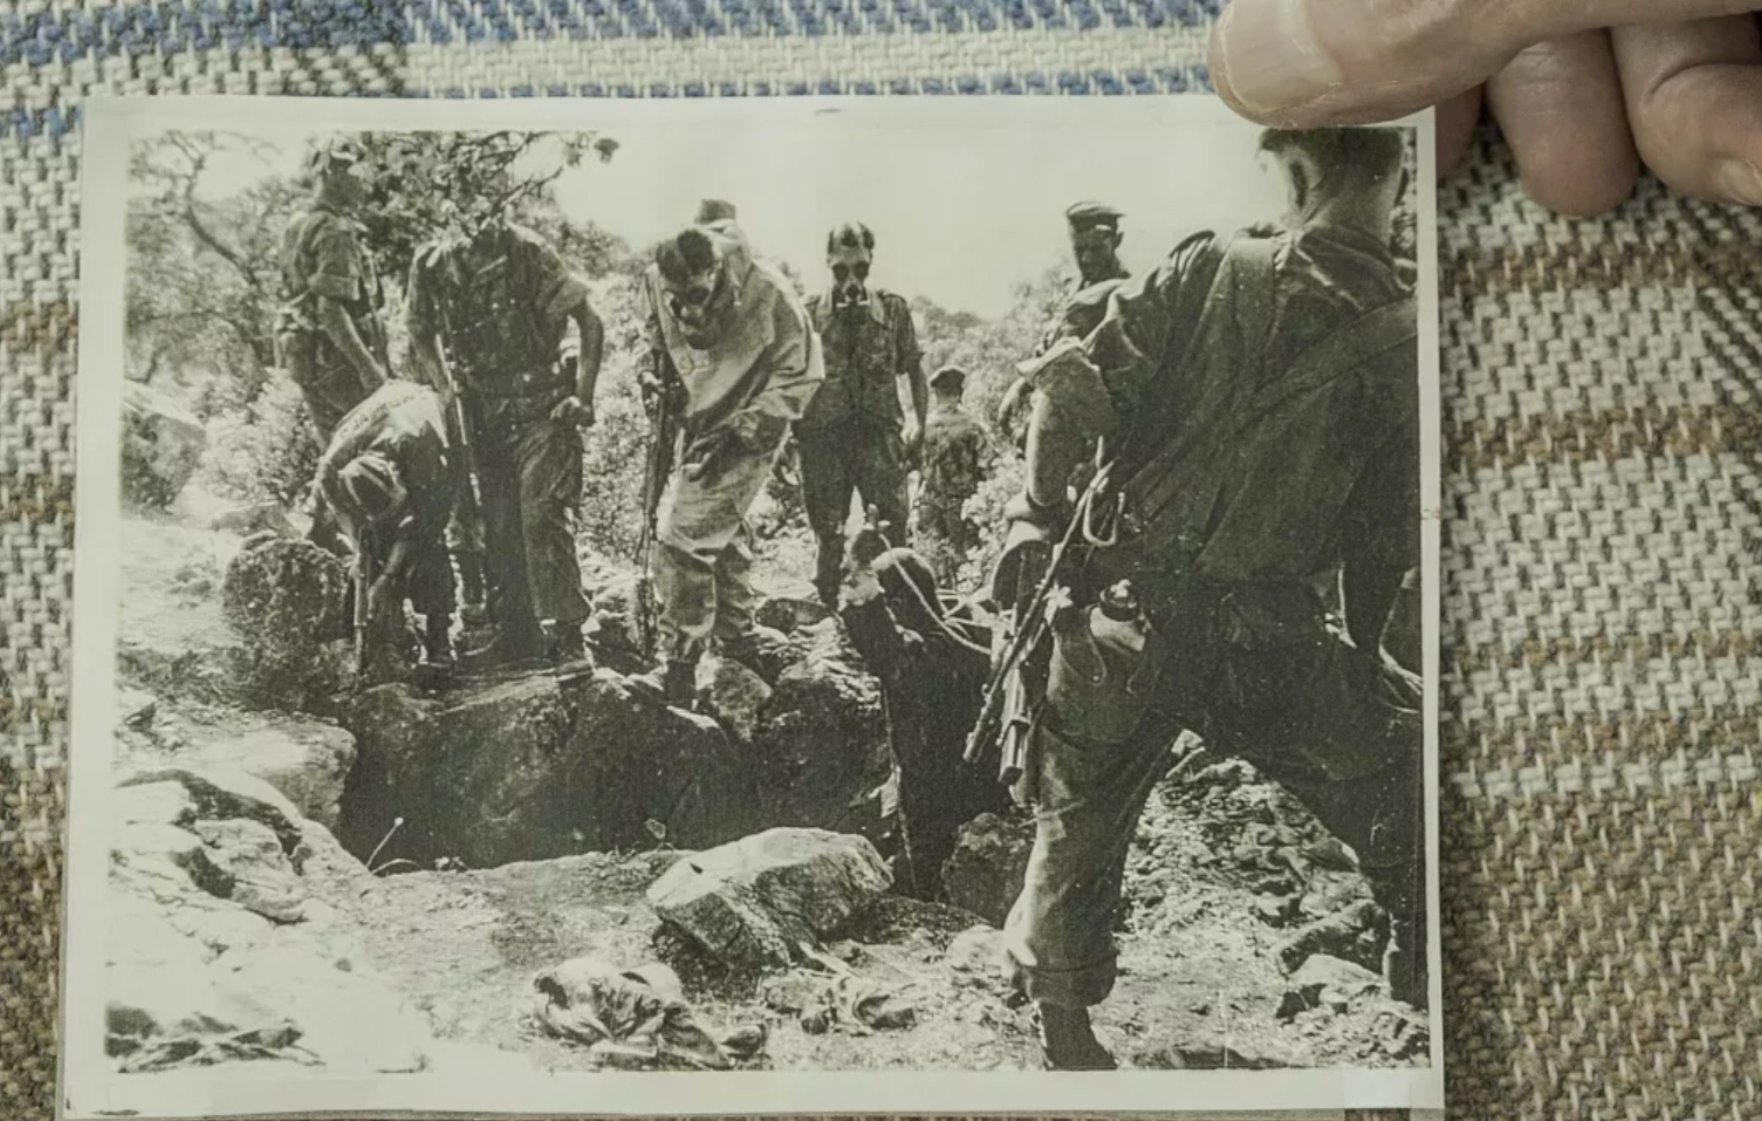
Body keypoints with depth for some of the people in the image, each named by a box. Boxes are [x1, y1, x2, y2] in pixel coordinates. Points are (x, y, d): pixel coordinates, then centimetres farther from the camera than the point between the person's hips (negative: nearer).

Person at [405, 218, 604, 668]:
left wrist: (582, 396, -14)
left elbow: (589, 321, -9)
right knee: (497, 526, 7)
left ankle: (565, 633, -7)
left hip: (542, 409, -5)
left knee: (543, 514, -13)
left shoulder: (521, 250, -14)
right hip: (485, 418, 5)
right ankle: (516, 631, 18)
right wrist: (446, 395, 4)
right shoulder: (428, 266, -1)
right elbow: (422, 336, 16)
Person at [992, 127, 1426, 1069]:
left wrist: (1037, 516, 4)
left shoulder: (1208, 271, -5)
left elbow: (1070, 390, -10)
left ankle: (1061, 1023, 39)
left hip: (1120, 614, 2)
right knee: (1404, 787, 19)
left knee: (1078, 822, 23)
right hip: (1267, 645, -2)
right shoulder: (1404, 348, -5)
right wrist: (1359, 654, 17)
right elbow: (1388, 544, 1)